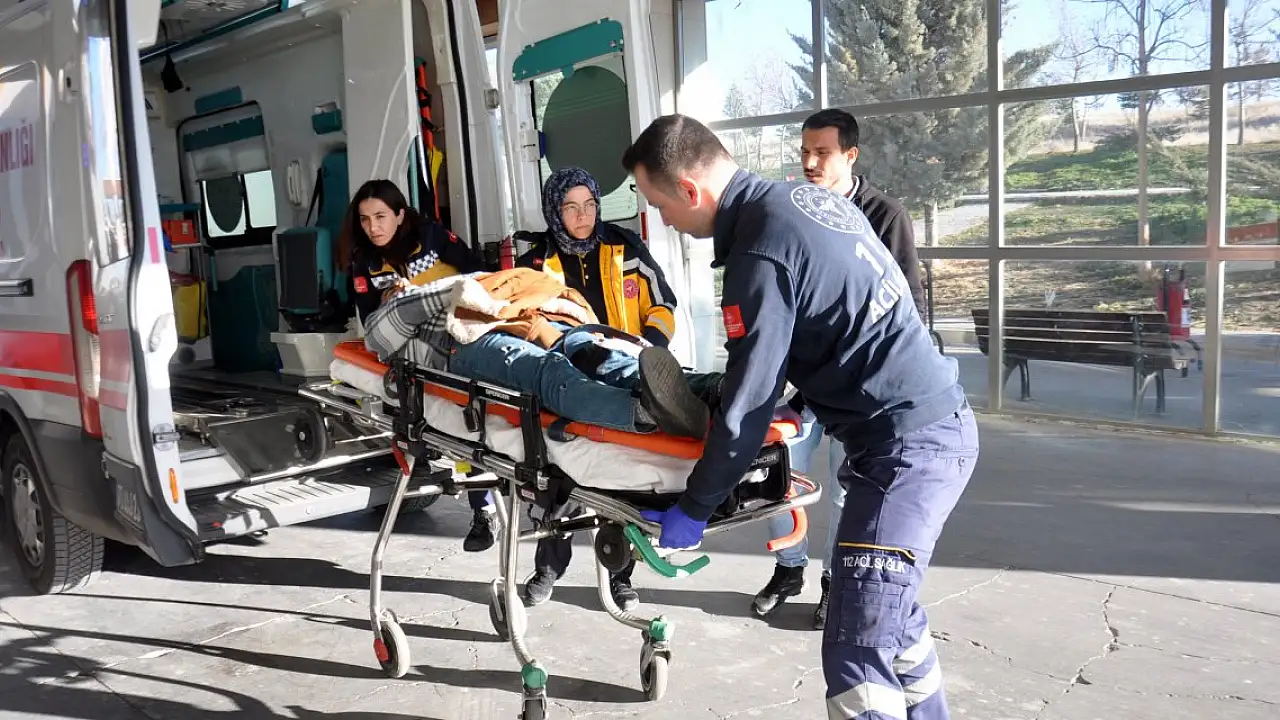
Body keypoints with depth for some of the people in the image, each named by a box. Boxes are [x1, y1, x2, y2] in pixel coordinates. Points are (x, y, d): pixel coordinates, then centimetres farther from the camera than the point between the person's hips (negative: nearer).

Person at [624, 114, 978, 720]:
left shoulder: (760, 252, -18)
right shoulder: (805, 196, 9)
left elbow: (747, 405, -15)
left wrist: (693, 507, -4)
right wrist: (798, 401, 25)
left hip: (904, 445, -10)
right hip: (939, 420, 10)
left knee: (856, 653, -8)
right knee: (890, 610, 23)